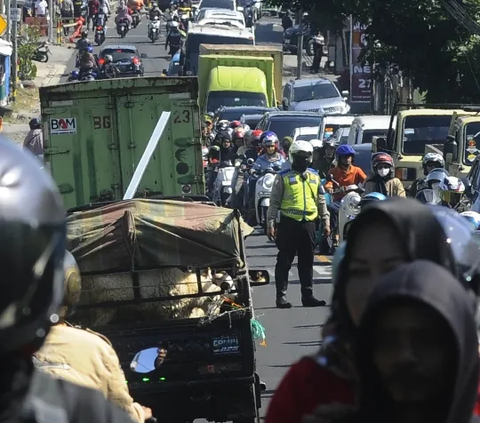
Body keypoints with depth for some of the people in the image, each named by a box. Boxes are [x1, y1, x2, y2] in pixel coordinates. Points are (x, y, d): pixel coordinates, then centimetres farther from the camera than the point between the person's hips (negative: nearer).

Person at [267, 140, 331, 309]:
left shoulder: (315, 177, 13)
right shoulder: (283, 177, -1)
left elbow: (321, 201, 19)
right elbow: (274, 202, -1)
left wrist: (325, 220, 14)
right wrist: (271, 223, -7)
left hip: (308, 224, 4)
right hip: (289, 223, -4)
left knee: (307, 262, 8)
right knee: (284, 261, -1)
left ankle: (307, 296, 13)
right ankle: (281, 296, 3)